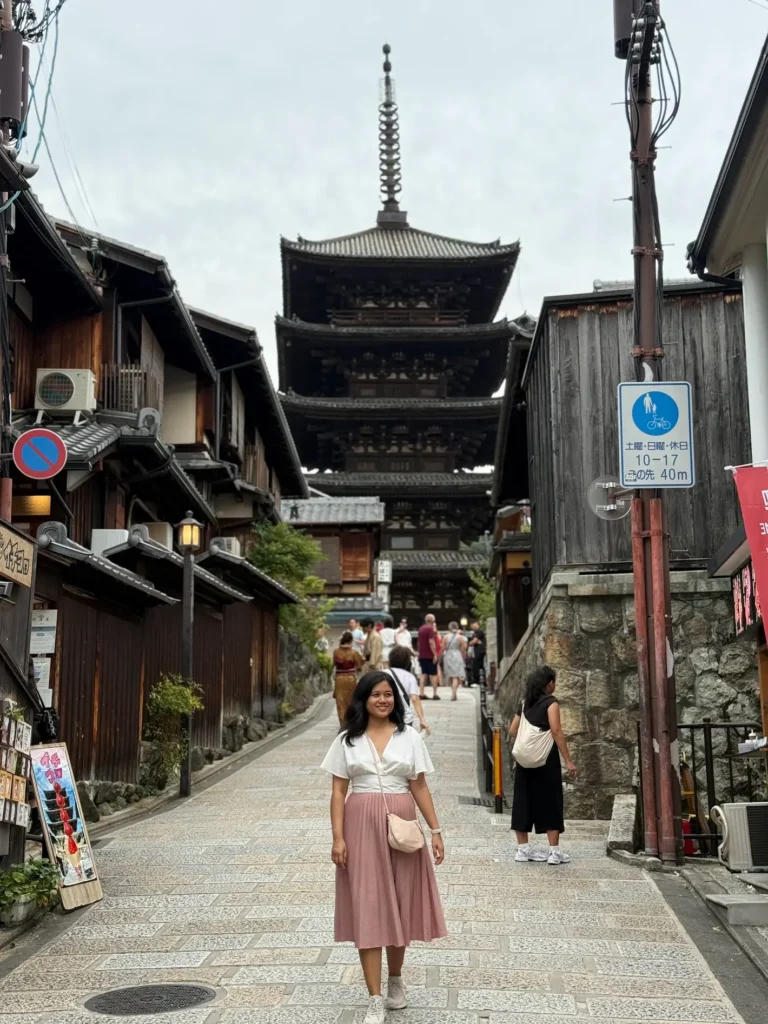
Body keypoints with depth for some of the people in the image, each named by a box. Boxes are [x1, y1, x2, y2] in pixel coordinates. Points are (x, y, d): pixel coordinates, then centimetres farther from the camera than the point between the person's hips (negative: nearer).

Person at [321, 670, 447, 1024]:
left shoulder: (409, 737, 4)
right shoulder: (347, 741, 2)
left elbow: (419, 787, 5)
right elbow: (338, 791, 0)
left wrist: (435, 830, 0)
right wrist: (338, 837, -8)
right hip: (361, 825, -1)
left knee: (400, 903, 9)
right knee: (367, 908, -3)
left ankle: (395, 980, 32)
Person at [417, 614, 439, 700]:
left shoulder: (421, 628, 12)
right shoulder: (430, 629, -14)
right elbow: (431, 642, -21)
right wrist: (435, 654, -20)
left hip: (422, 655, 7)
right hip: (430, 655, -7)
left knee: (423, 674, 8)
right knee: (433, 674, 0)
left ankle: (421, 693, 2)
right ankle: (435, 694, 0)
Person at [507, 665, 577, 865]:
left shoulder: (525, 703, 12)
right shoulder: (550, 702, -7)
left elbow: (513, 731, 13)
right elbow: (556, 732, -15)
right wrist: (568, 760, -14)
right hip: (546, 758, -6)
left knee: (524, 800, 10)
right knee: (550, 802, 0)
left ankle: (523, 848, 15)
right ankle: (555, 851, 1)